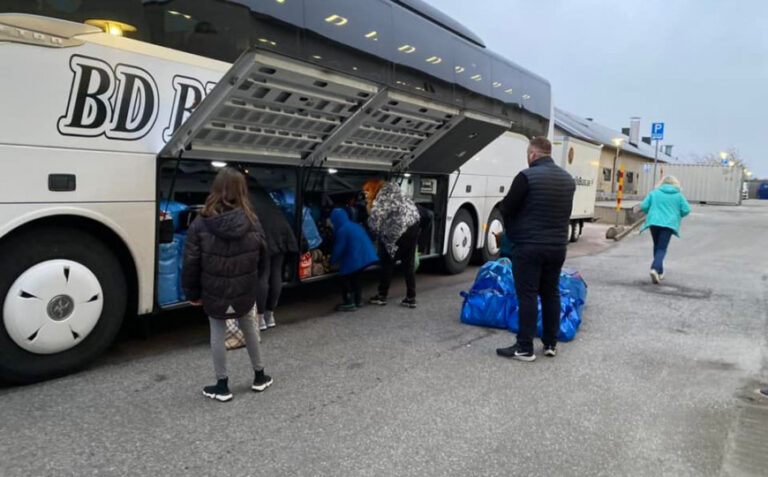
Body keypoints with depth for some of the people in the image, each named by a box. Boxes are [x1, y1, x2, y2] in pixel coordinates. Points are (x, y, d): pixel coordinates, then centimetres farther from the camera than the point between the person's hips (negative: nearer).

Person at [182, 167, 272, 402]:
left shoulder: (201, 224, -13)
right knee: (249, 329, 21)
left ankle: (222, 386, 22)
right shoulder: (252, 222, -8)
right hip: (244, 292, 2)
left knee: (218, 334, 13)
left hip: (214, 293, -2)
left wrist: (193, 293, 3)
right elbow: (262, 258, 1)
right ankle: (259, 377, 32)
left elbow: (191, 264, -10)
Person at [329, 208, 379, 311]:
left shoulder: (342, 230, -12)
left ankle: (349, 303, 6)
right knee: (355, 278, 24)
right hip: (365, 256, 9)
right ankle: (358, 301, 30)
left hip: (353, 260, -9)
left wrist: (332, 261, 7)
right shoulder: (356, 226, 15)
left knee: (345, 279, 6)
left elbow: (339, 248, -9)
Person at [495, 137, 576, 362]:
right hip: (557, 246, 7)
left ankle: (525, 348, 2)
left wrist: (511, 230, 11)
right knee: (551, 294, 14)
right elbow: (566, 212, 16)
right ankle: (551, 344, 21)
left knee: (528, 295, -2)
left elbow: (507, 208, -8)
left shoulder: (527, 176, -13)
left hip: (529, 246, -6)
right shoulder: (568, 179, 10)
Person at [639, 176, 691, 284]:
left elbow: (644, 206, 2)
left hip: (654, 222, 2)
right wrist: (677, 215, 19)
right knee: (662, 248, -2)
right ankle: (655, 269, -26)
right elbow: (686, 210, 0)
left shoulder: (654, 193, 7)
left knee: (657, 246, 17)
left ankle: (660, 272, 23)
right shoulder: (679, 195, 6)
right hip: (668, 224, -2)